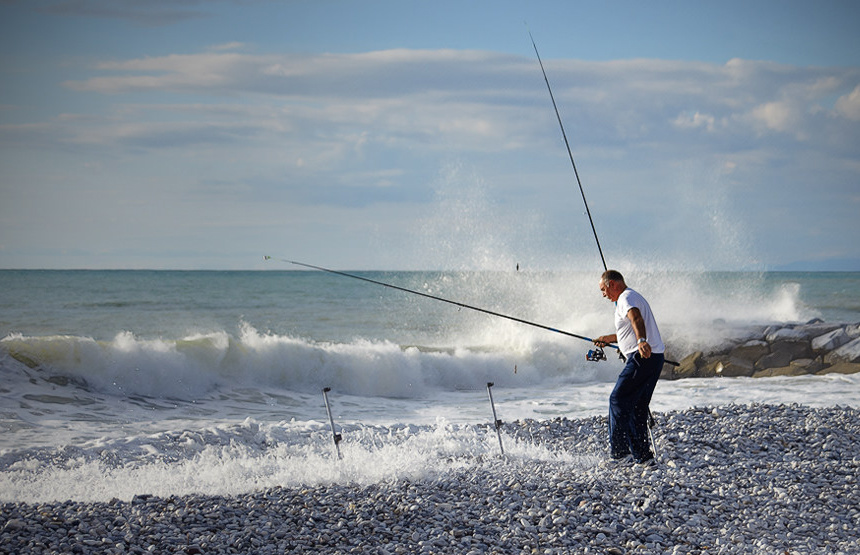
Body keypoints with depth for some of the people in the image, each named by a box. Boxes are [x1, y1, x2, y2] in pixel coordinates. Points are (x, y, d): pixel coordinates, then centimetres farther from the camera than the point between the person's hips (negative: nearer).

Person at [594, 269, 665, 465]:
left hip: (642, 357, -10)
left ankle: (619, 450, -10)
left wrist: (641, 341, -49)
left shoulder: (627, 298, -7)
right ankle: (643, 455, 12)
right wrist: (608, 339, 54)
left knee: (618, 401, -8)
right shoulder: (632, 298, 26)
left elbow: (636, 319, -30)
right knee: (638, 407, 12)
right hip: (654, 358, 10)